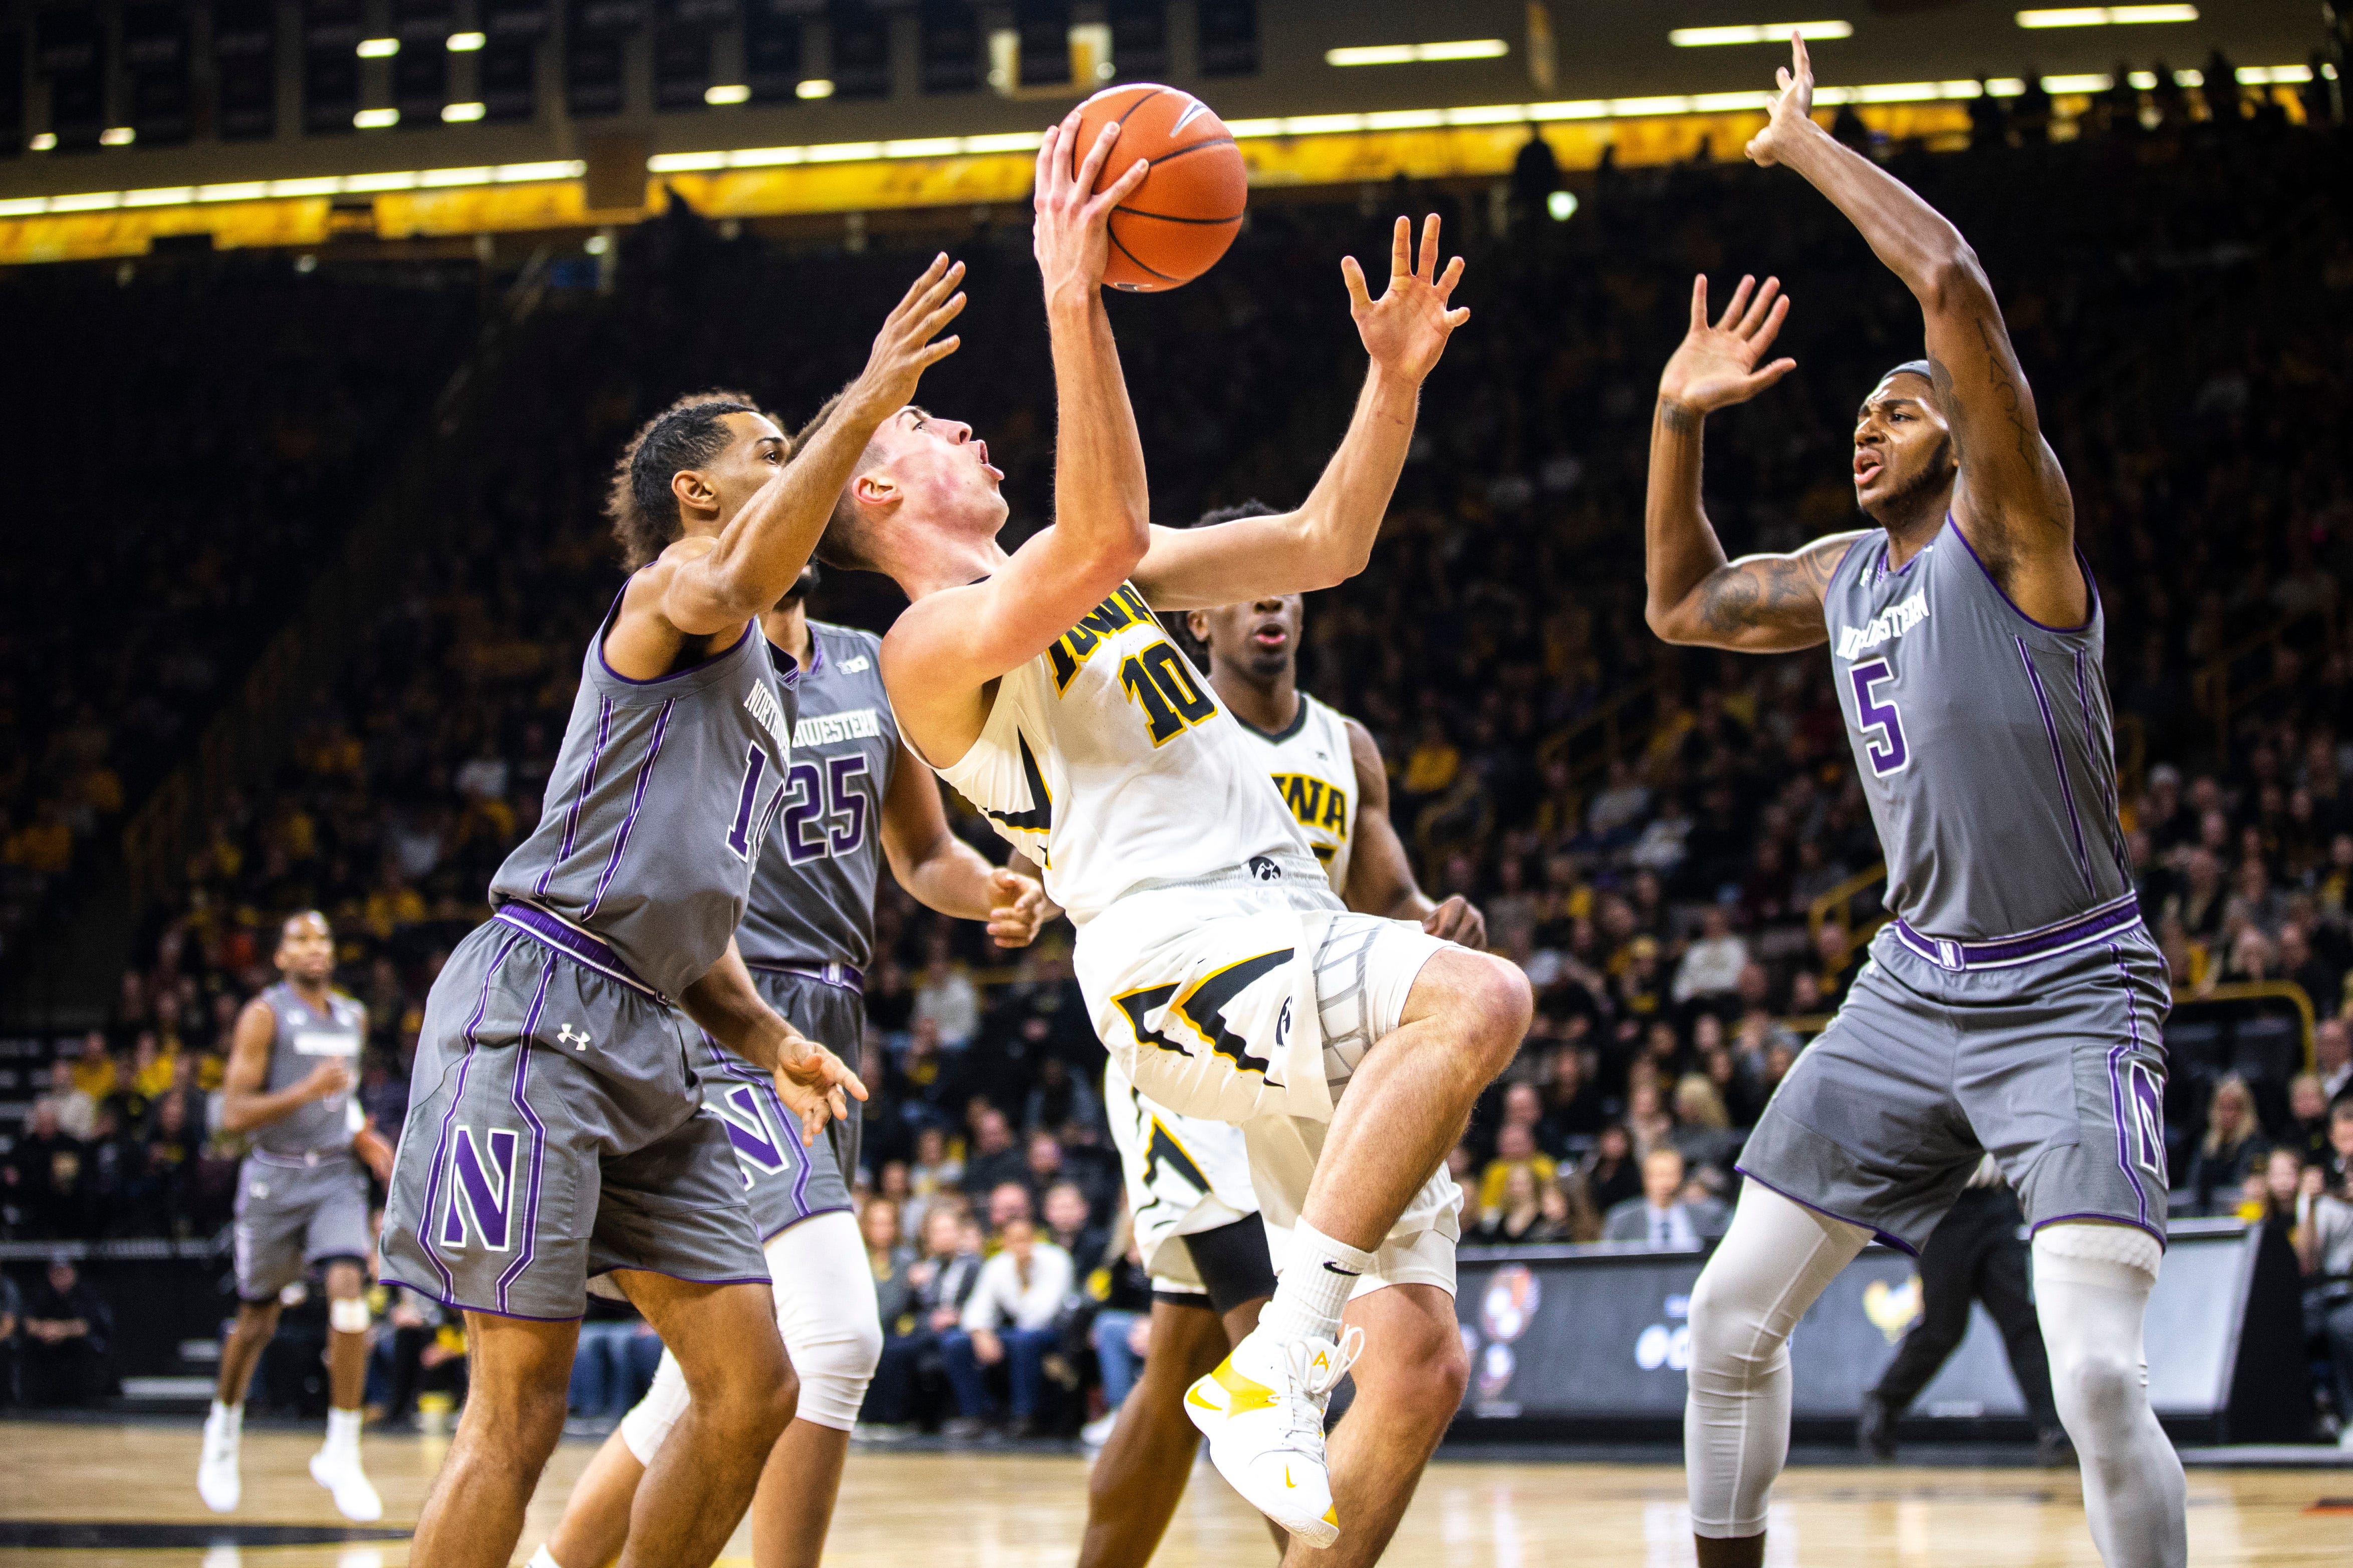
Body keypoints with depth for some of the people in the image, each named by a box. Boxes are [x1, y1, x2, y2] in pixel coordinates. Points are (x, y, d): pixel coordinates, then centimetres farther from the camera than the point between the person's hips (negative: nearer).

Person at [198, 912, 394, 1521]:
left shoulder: (354, 1017, 11)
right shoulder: (264, 1015, -8)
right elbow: (235, 1114, -14)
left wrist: (362, 1137, 9)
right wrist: (306, 1091, -27)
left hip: (336, 1176, 3)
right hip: (274, 1178, -3)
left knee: (348, 1289, -20)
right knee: (257, 1319, 9)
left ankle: (341, 1454, -16)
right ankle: (223, 1433, 36)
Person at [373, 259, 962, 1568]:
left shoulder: (765, 695, 26)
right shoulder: (671, 585, 0)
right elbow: (734, 586, -28)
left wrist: (771, 1041, 11)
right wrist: (864, 408, -33)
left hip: (645, 1043, 9)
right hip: (538, 1007, -9)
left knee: (755, 1391, 4)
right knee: (523, 1407, -11)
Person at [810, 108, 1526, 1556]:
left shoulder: (1100, 572, 25)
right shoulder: (931, 639, -3)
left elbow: (1323, 546, 26)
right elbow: (1101, 538, -23)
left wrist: (1394, 380, 12)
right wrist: (1072, 303, -25)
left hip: (1304, 951, 8)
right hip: (1181, 959, -8)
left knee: (1420, 1367, 1)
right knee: (1483, 998, -35)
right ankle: (1276, 1366, -34)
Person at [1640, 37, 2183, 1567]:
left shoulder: (2007, 532, -10)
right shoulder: (1843, 578, 12)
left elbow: (1951, 281, -24)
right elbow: (1680, 603, 30)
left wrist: (1805, 144, -12)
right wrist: (1680, 420, 17)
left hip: (2072, 996, -8)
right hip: (1912, 991, 8)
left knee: (2098, 1380, -23)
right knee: (1732, 1314, 7)